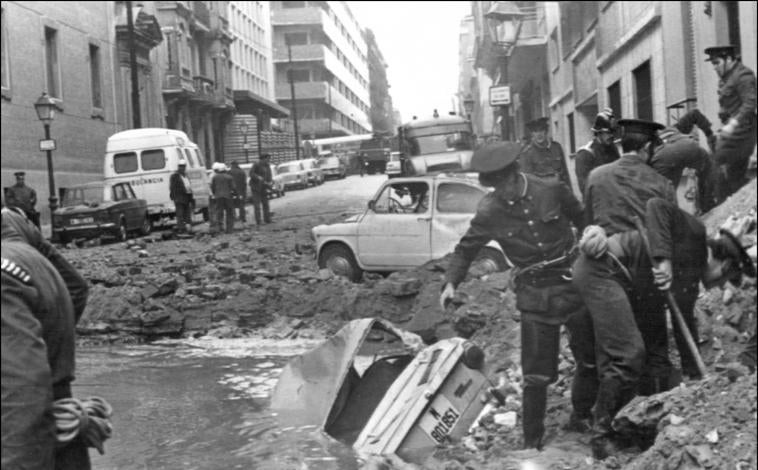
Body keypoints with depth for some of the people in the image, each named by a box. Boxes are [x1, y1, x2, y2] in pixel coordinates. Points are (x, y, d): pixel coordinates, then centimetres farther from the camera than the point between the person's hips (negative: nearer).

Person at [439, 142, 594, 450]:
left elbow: (584, 221, 9)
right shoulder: (489, 212, -6)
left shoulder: (553, 191, -7)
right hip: (535, 296, -1)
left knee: (592, 358, 11)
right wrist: (451, 282, -8)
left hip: (573, 284, 2)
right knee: (537, 375, -2)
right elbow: (465, 250, 5)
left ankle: (582, 418, 36)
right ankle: (532, 442, 14)